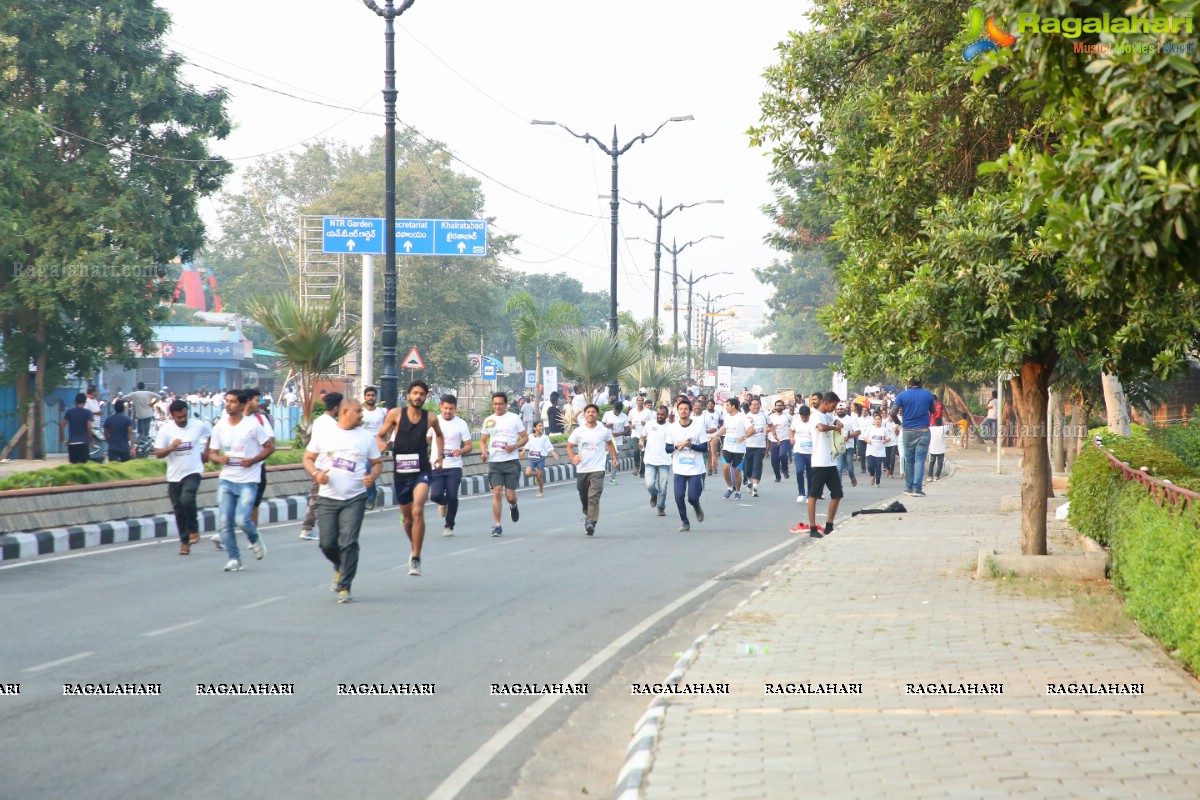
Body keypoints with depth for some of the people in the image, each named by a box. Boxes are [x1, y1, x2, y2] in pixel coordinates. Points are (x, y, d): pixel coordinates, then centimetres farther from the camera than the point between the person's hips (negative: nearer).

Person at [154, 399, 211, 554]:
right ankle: (184, 542, 20)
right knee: (179, 510, 7)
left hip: (193, 472, -2)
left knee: (186, 499, -26)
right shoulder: (165, 430, -4)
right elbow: (158, 454, -4)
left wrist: (207, 453, 14)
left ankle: (194, 530, -5)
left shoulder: (199, 426, -4)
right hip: (174, 476, 2)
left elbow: (213, 435, 17)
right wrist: (171, 447, -21)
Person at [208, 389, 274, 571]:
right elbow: (212, 453, 12)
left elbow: (270, 447, -2)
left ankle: (255, 539, 18)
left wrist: (252, 461, -15)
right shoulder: (219, 427, 6)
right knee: (225, 521, -4)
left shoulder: (252, 425, -7)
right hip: (227, 480, 4)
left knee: (242, 520, -15)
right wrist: (219, 459, -11)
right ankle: (234, 559, 8)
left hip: (248, 481, -4)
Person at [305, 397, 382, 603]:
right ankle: (340, 568, 31)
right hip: (327, 499, 1)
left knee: (349, 543, -11)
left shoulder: (367, 437, 6)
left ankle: (344, 586, -3)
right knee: (327, 543, -1)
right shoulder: (324, 433, 5)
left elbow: (377, 463, 12)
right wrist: (316, 474, -10)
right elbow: (308, 458, 9)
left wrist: (372, 476, -9)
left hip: (354, 499, -1)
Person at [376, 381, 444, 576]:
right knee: (407, 517, 15)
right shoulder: (396, 414, -2)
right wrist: (381, 444, -17)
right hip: (401, 471, 2)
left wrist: (440, 455, 13)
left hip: (422, 470, -2)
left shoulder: (431, 418, 1)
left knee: (418, 511, -22)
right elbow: (380, 436, 5)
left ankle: (416, 558, -18)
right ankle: (414, 547, 44)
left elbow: (439, 435, 23)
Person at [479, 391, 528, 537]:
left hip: (511, 461, -2)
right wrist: (484, 452, -2)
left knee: (510, 495, -3)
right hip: (494, 461, 2)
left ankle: (513, 506, 35)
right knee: (496, 491, -11)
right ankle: (497, 526, -7)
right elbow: (483, 440, 18)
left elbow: (525, 437, 6)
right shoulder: (489, 421, 10)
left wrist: (515, 446, -13)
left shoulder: (514, 418, 3)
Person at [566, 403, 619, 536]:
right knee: (583, 496, 15)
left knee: (594, 497, -16)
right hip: (582, 469, 2)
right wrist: (573, 458, -12)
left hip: (597, 470, -2)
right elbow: (569, 446, 6)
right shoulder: (578, 431, 0)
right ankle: (587, 514, 41)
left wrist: (614, 458, 14)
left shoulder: (604, 431, 2)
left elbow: (610, 444, 20)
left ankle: (591, 523, -21)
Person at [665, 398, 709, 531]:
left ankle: (697, 508, 31)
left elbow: (705, 448, -5)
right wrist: (677, 446, -17)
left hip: (696, 469, -2)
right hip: (679, 469, 2)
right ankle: (684, 522, 12)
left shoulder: (699, 427, -6)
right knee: (679, 496, -6)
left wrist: (691, 445, -21)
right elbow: (668, 448, 4)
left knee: (693, 497, -5)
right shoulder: (672, 428, 0)